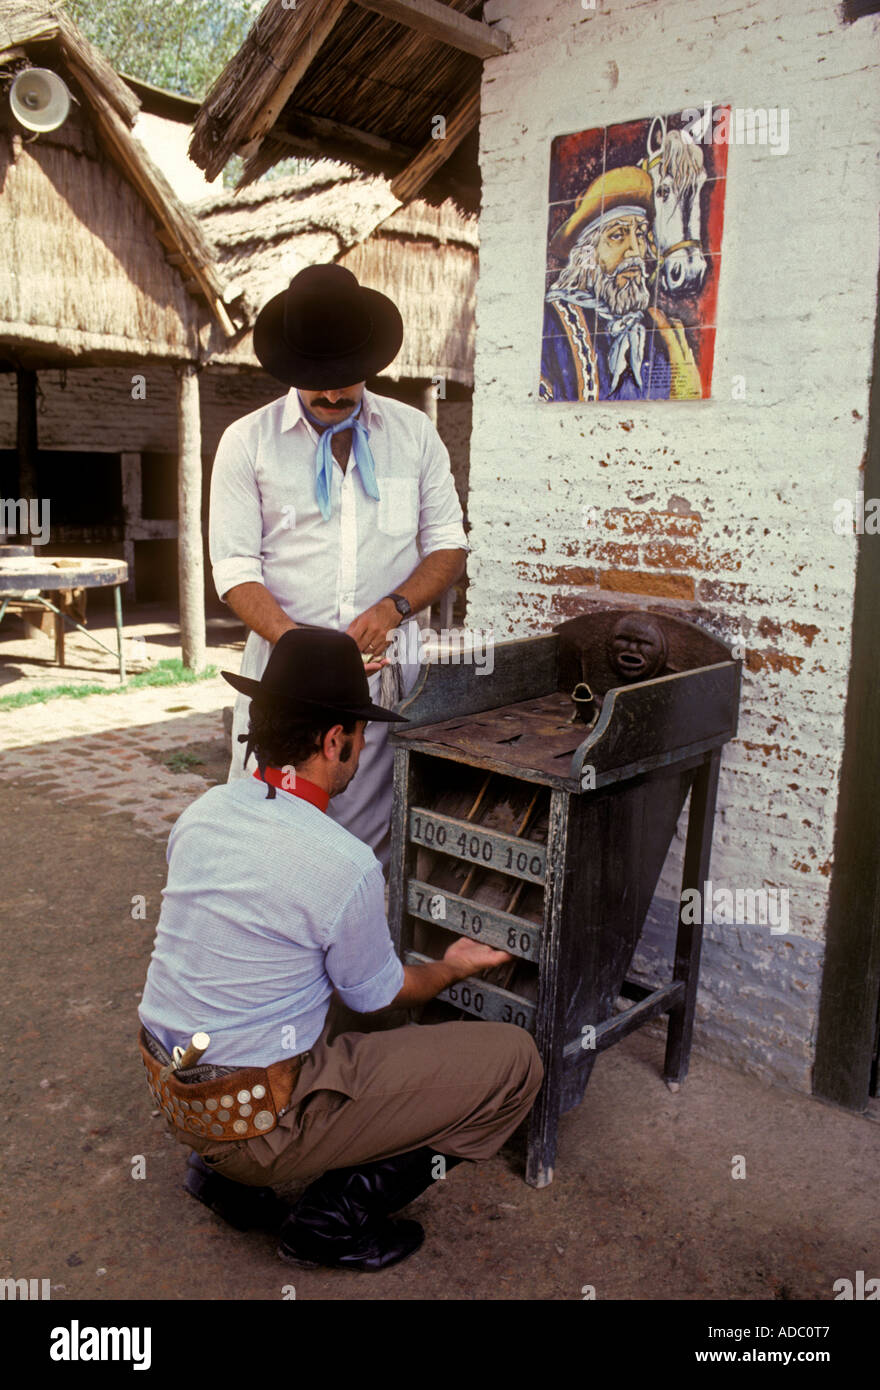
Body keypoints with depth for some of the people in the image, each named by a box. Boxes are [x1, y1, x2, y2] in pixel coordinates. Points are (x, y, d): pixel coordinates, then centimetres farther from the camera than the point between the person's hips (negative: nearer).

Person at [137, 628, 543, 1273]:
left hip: (171, 1089, 8)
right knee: (514, 1060, -5)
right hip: (258, 1122, -8)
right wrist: (453, 968, 16)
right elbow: (376, 995, -5)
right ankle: (336, 1216, 2)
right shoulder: (347, 865, -24)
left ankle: (223, 1170, 20)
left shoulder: (203, 810, -2)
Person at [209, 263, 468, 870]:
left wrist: (392, 608, -9)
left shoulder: (414, 433, 10)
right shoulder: (247, 442, 4)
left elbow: (448, 545, 9)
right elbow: (235, 566, -2)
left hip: (388, 667, 1)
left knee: (376, 845, 2)